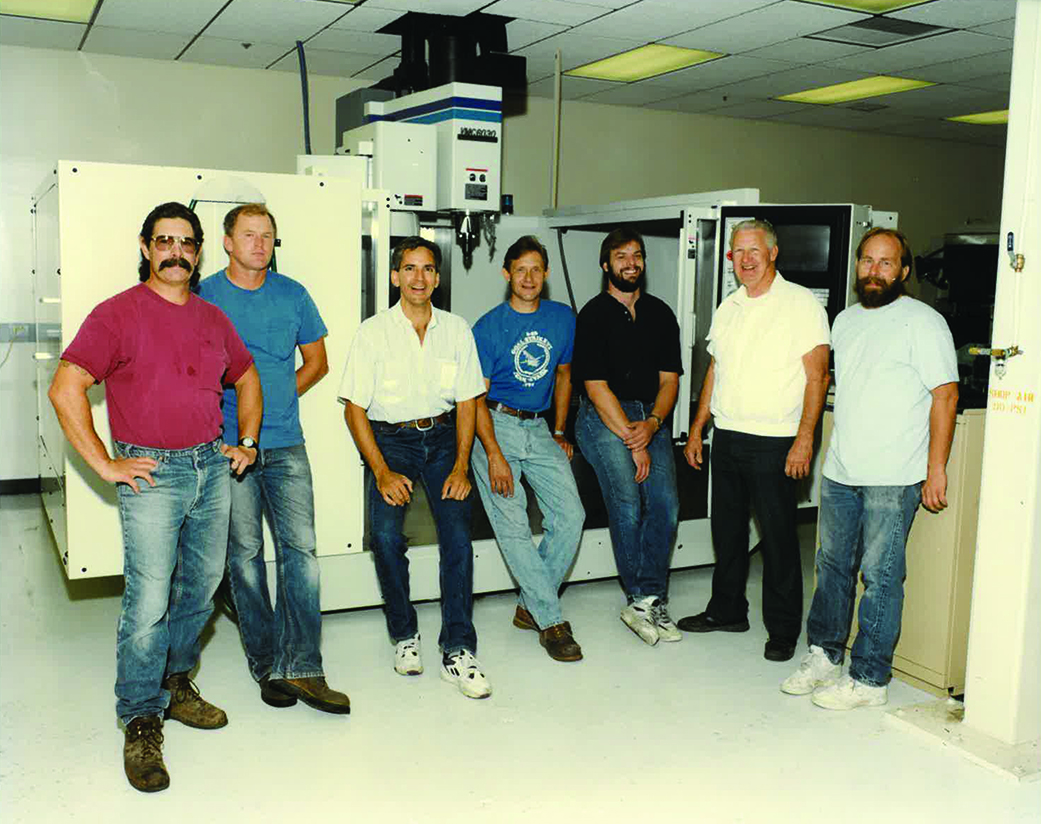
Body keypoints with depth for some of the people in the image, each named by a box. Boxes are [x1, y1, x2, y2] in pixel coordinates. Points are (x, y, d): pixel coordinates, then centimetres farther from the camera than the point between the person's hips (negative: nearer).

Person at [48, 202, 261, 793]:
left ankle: (176, 684, 33)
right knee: (149, 600, -7)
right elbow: (66, 390, -12)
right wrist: (106, 465, -14)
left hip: (213, 467, 6)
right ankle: (142, 723, 7)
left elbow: (247, 378, 26)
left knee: (202, 585, 14)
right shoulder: (118, 314, -6)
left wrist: (247, 442, 16)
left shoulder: (213, 319, 12)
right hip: (152, 473, -6)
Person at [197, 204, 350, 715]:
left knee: (300, 548, -6)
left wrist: (277, 399, 8)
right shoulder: (203, 296, 1)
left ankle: (300, 668, -1)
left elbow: (317, 361, 17)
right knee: (244, 553, 4)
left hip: (286, 446, 2)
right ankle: (266, 664, 16)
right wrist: (237, 407, -1)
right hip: (227, 444, -2)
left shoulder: (292, 294, 8)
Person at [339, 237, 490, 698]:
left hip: (442, 437, 1)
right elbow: (354, 408, -3)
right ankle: (404, 635, 1)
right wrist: (382, 472, -12)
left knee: (457, 535, -16)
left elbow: (467, 402, 7)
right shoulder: (373, 332, -2)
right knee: (384, 533, -20)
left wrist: (461, 465, -5)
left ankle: (457, 652, -9)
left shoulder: (457, 330, 4)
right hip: (389, 439, -1)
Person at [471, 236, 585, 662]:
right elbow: (476, 396, -8)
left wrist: (559, 432, 15)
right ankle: (551, 621, -2)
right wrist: (494, 455, -17)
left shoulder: (563, 318, 7)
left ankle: (530, 606, 6)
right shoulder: (488, 327, -6)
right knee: (513, 527, -10)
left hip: (539, 427, 4)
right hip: (495, 425, -4)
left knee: (571, 515, -9)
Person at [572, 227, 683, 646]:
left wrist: (652, 424, -10)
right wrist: (632, 443, -13)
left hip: (651, 417, 5)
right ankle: (646, 599, -5)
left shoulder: (661, 314, 12)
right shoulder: (594, 314, -4)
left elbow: (669, 379, 9)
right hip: (603, 417, -4)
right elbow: (596, 387, -10)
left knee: (666, 503, -11)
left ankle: (645, 603, -3)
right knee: (628, 504, -18)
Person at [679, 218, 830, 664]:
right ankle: (727, 611, 30)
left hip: (774, 443, -6)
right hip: (727, 438, 6)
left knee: (778, 537, 1)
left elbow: (817, 376, -10)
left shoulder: (801, 303, -6)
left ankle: (783, 630, 13)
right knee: (727, 530, 15)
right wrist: (697, 428, 15)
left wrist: (804, 440, -17)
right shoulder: (728, 307, 14)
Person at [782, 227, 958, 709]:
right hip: (840, 472, 7)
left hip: (892, 479, -7)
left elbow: (945, 396, -9)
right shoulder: (845, 320, 15)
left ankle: (869, 679, 7)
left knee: (880, 576, -2)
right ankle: (824, 657, 26)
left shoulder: (922, 322, -6)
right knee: (832, 566, 13)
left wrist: (936, 469, -13)